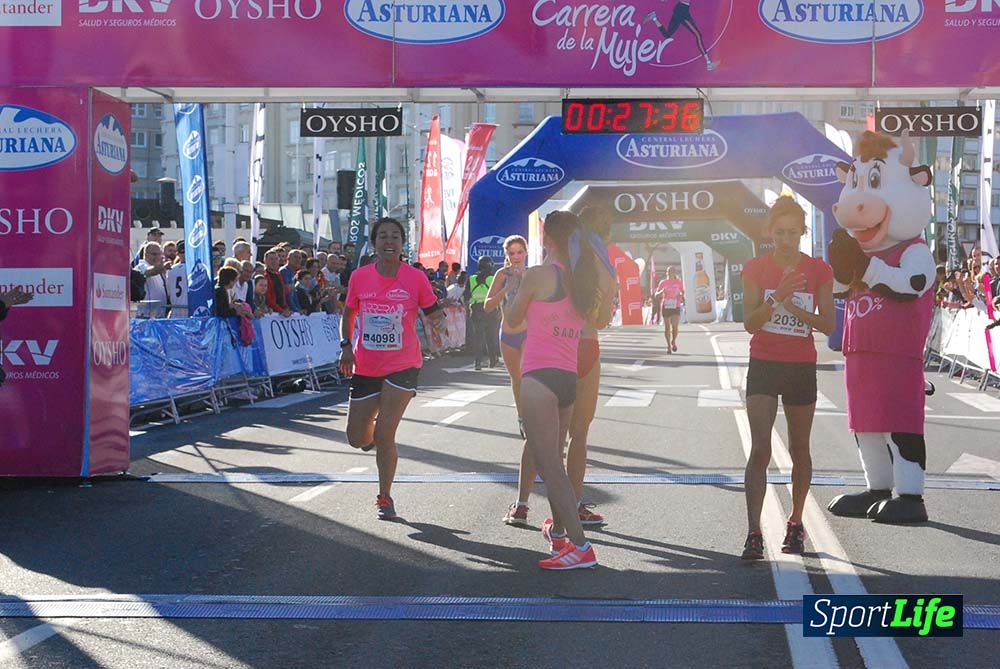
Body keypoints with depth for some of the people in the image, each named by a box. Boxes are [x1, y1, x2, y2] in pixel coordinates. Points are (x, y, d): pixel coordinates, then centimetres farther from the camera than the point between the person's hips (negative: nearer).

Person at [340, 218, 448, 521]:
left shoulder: (416, 278, -7)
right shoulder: (360, 276, -1)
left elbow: (434, 314, 2)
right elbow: (348, 314, 12)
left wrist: (439, 322, -21)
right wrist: (346, 346, -2)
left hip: (403, 366, -3)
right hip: (365, 368, 3)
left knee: (384, 434, -11)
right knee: (357, 438, 5)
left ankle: (385, 498, 8)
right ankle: (374, 435, 45)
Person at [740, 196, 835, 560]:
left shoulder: (819, 271, 1)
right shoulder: (756, 268, -1)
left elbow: (828, 325, -3)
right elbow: (749, 323, -7)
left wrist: (794, 306, -17)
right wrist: (775, 298, -23)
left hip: (802, 366, 1)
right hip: (764, 365, -1)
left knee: (800, 449, 12)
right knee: (760, 448, -12)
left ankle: (796, 523, 29)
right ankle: (753, 533, -16)